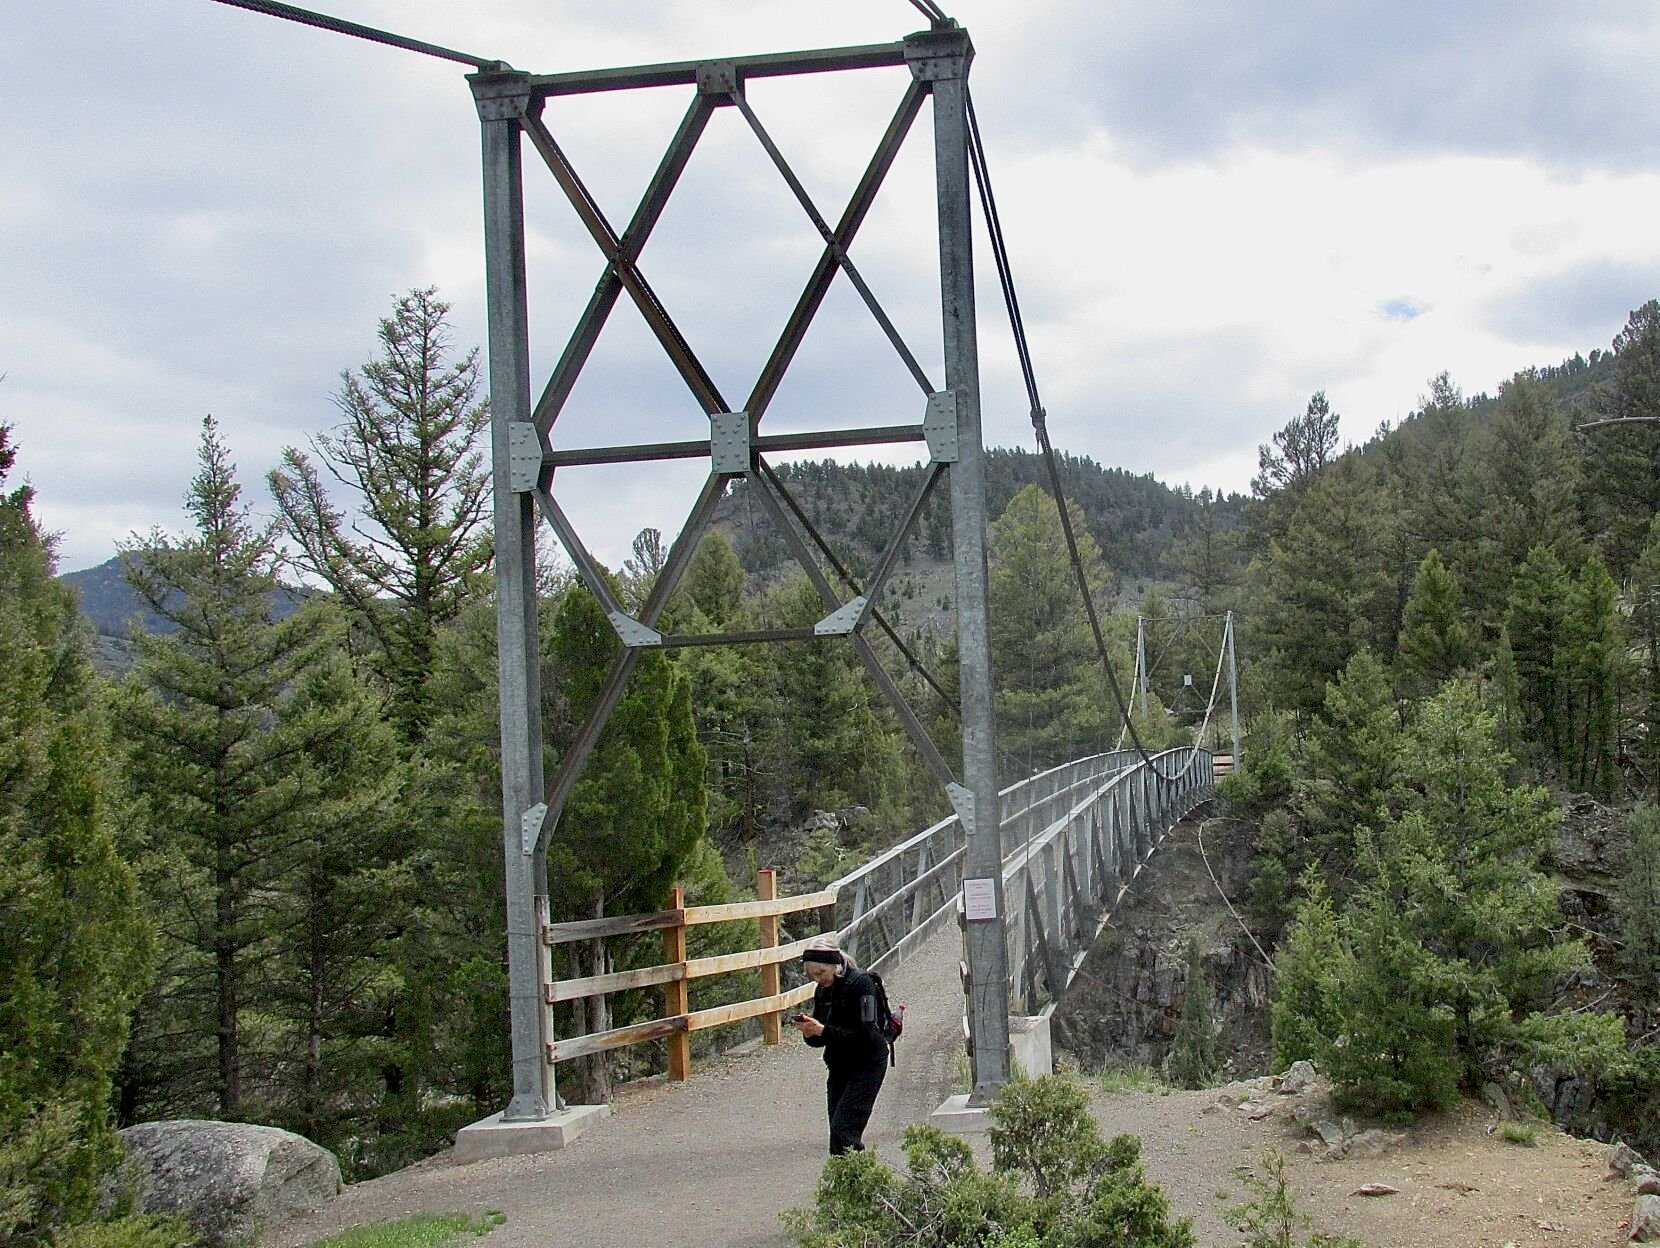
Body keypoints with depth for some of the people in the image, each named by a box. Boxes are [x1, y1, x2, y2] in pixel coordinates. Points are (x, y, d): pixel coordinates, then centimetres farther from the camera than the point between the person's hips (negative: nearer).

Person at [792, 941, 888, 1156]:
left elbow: (865, 1034, -22)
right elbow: (819, 1040, 11)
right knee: (838, 1131, 4)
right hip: (839, 1066, 8)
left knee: (843, 1129, -16)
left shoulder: (861, 983, -16)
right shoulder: (823, 990, 6)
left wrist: (823, 1030, -26)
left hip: (867, 1064, -8)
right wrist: (809, 1032, -12)